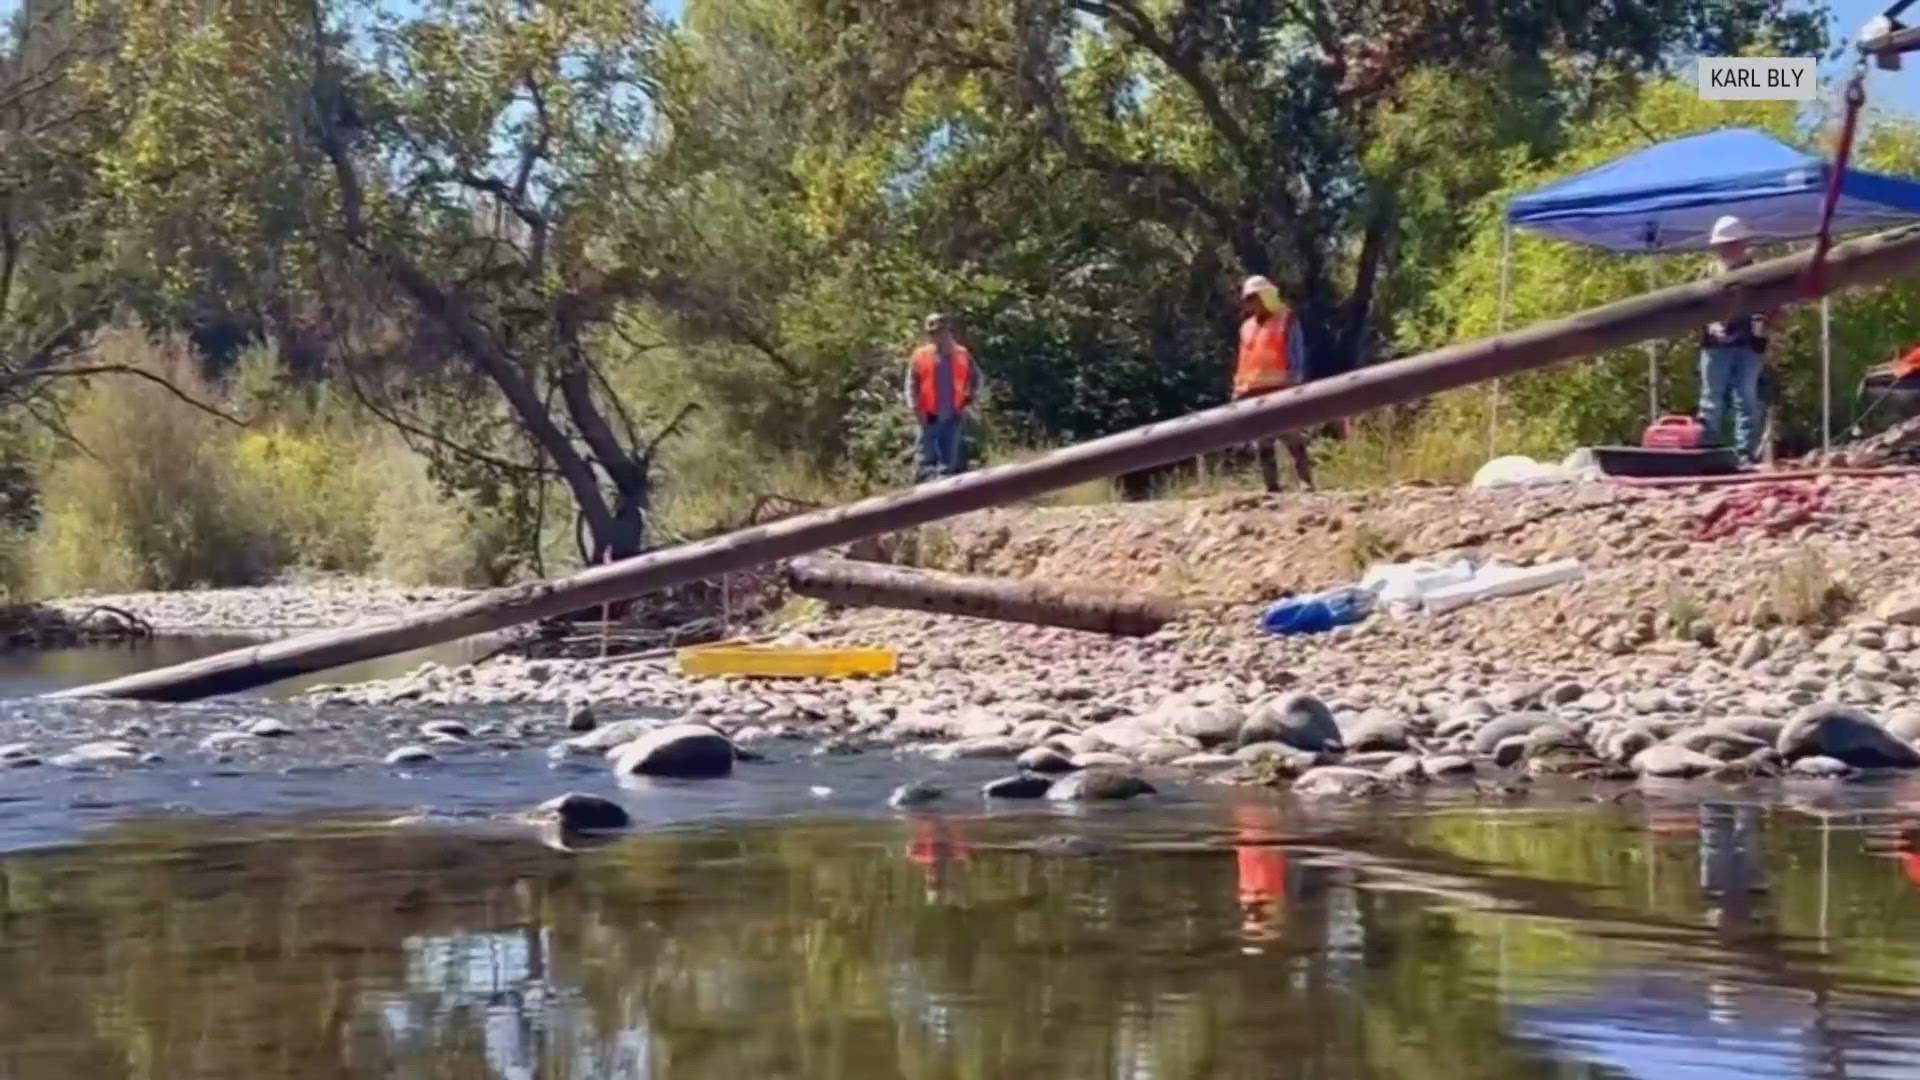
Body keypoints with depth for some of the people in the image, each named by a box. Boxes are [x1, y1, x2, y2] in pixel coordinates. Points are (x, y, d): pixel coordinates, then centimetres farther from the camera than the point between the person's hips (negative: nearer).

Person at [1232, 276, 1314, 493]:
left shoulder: (1286, 320, 1)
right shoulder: (1247, 326, 19)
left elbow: (1296, 357, -3)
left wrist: (1293, 382, -12)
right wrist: (1238, 387, 14)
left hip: (1280, 390, -6)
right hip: (1253, 393, 6)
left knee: (1292, 438, -9)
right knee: (1261, 445, 5)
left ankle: (1306, 482, -7)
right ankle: (1272, 488, 8)